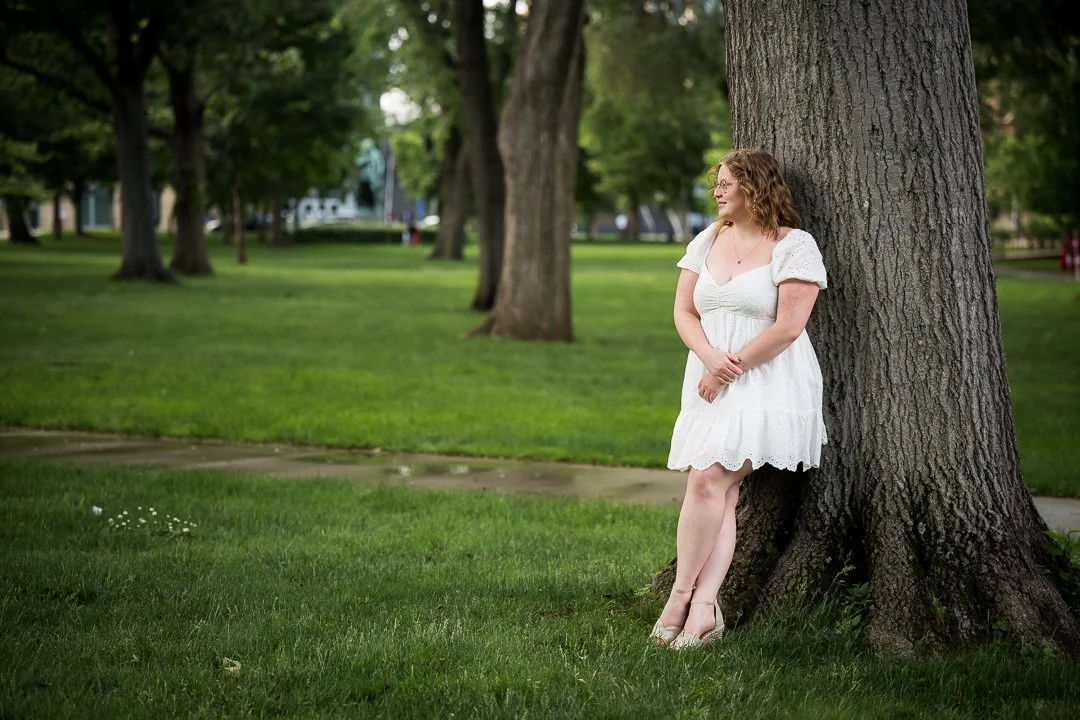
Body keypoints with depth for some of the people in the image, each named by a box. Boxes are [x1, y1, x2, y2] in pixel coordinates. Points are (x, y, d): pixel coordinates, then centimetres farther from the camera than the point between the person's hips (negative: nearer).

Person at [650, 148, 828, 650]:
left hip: (768, 384, -6)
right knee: (718, 494, -3)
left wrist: (730, 369, -11)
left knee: (709, 480, -17)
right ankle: (704, 608, -8)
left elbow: (788, 327, -13)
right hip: (710, 382, 6)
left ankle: (682, 596, -8)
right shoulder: (707, 241, 14)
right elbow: (684, 312, 10)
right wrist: (711, 358, -9)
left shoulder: (794, 246, -6)